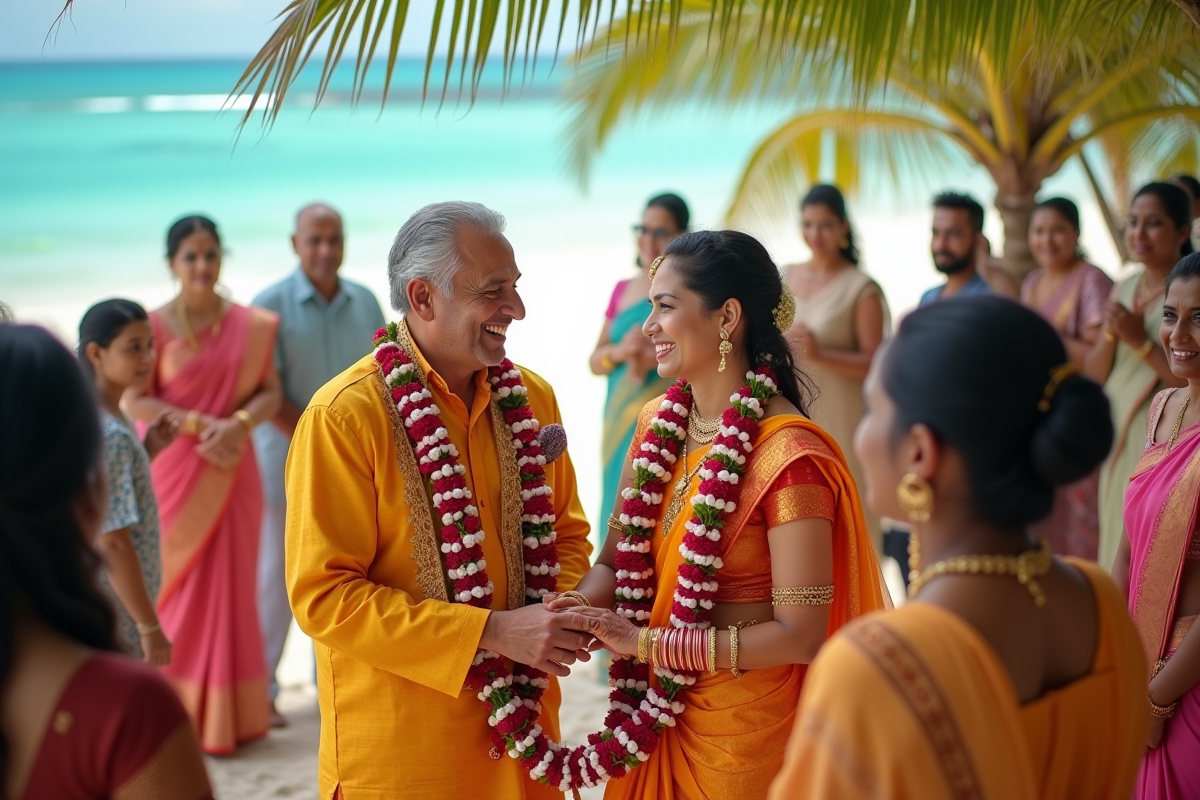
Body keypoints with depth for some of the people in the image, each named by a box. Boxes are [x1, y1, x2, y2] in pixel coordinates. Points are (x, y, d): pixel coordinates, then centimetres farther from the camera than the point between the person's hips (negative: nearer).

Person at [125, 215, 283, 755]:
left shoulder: (251, 325, 6)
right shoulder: (157, 325, -3)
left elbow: (271, 391, 5)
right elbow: (134, 400, -8)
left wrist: (239, 422, -14)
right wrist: (198, 423, -18)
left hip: (232, 473, 3)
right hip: (173, 473, -3)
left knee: (232, 586, 4)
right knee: (175, 584, -1)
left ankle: (229, 714, 14)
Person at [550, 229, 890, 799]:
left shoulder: (789, 456, -21)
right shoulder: (658, 425, 2)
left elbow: (800, 635, -22)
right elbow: (615, 559, 7)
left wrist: (648, 642, -21)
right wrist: (582, 607, -15)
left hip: (747, 725, -6)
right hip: (658, 712, 6)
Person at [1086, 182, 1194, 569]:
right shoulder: (1124, 288, 10)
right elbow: (1093, 375, 11)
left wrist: (1141, 341, -18)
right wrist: (1111, 334, -7)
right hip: (1119, 446, 7)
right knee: (1118, 548, 13)